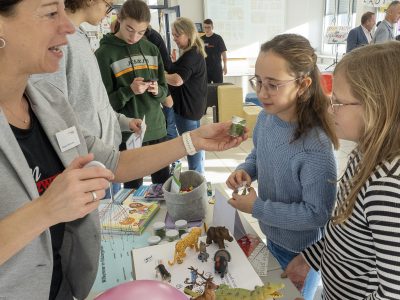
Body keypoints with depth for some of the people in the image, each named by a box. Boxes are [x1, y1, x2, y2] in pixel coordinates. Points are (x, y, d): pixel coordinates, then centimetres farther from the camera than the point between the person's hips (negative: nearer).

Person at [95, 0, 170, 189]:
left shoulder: (151, 49, 8)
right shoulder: (104, 54, -6)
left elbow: (164, 90, 12)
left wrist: (157, 90, -10)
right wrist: (129, 91, -22)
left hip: (157, 129, 4)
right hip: (128, 133, -4)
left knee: (165, 184, 15)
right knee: (134, 187, 8)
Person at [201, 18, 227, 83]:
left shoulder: (218, 38, -4)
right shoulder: (201, 39, 7)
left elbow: (223, 52, -4)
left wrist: (225, 66, -8)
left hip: (217, 68, -4)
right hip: (205, 68, 4)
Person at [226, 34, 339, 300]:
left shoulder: (315, 146, -34)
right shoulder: (266, 118, -12)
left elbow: (318, 213, -27)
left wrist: (258, 208, -25)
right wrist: (245, 170, -13)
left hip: (302, 253, -6)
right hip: (273, 236, 7)